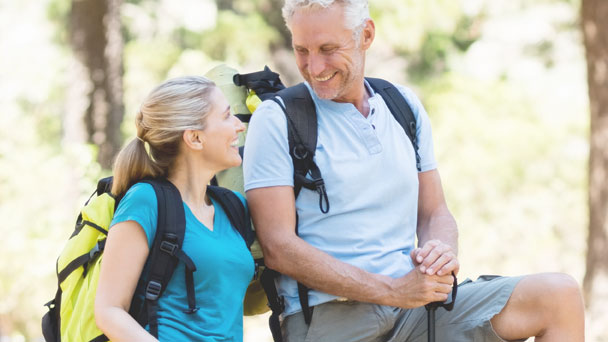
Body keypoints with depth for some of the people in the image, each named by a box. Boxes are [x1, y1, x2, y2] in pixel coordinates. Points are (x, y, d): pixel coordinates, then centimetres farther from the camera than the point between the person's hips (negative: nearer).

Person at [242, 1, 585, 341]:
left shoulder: (405, 108, 15)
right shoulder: (276, 120, -2)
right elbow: (278, 246, -10)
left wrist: (443, 254, -7)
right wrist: (393, 291, -16)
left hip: (414, 309, 5)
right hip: (328, 315, -5)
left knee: (559, 296, -13)